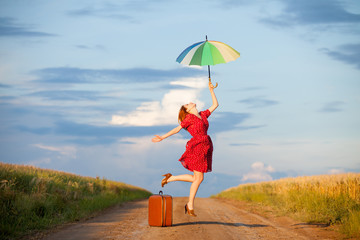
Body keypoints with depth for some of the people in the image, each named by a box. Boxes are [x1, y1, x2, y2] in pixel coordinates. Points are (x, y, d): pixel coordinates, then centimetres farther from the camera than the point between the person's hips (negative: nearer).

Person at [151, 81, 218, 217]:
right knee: (199, 178, -6)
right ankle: (190, 205, 5)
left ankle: (171, 178, 20)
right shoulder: (189, 118, -1)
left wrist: (211, 90, 20)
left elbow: (215, 105, 23)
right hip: (196, 147, -7)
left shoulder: (203, 115, 17)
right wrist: (162, 138, 0)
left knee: (196, 178, 7)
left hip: (205, 148, 7)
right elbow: (176, 129, 3)